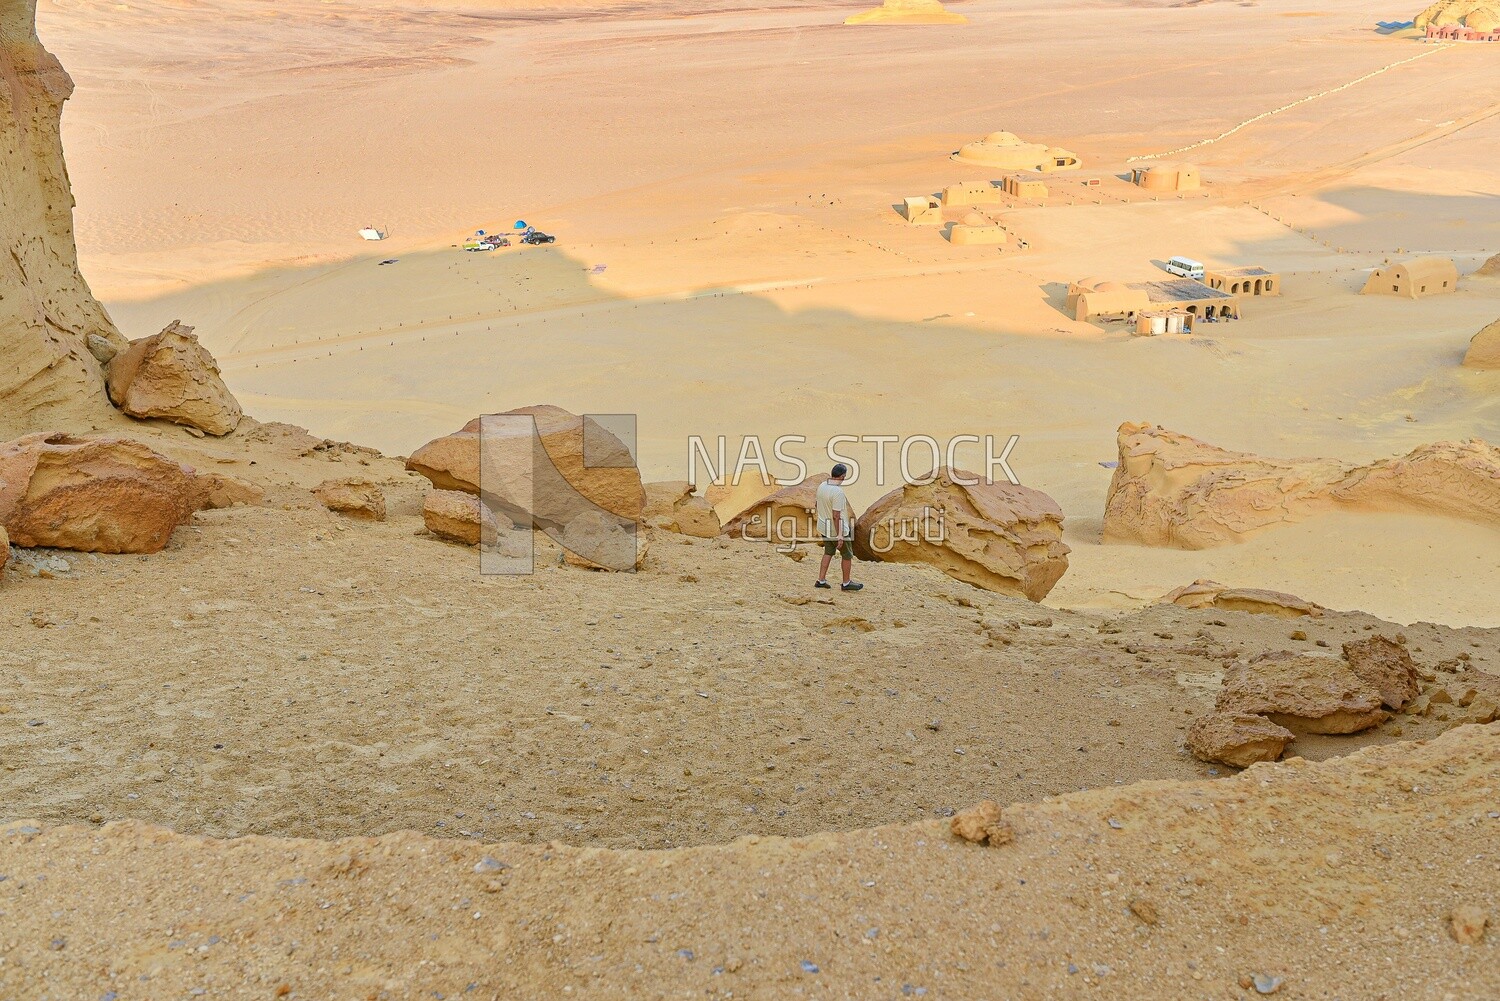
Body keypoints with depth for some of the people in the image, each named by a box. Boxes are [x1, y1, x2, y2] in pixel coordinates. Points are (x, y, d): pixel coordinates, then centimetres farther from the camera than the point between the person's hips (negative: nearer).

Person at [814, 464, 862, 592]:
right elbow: (836, 516, -27)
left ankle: (821, 580, 21)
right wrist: (839, 536, -22)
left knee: (828, 552, 22)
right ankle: (846, 583, 22)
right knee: (847, 555, 11)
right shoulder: (838, 492, -27)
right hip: (837, 529, -7)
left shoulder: (822, 485, -3)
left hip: (824, 527, 7)